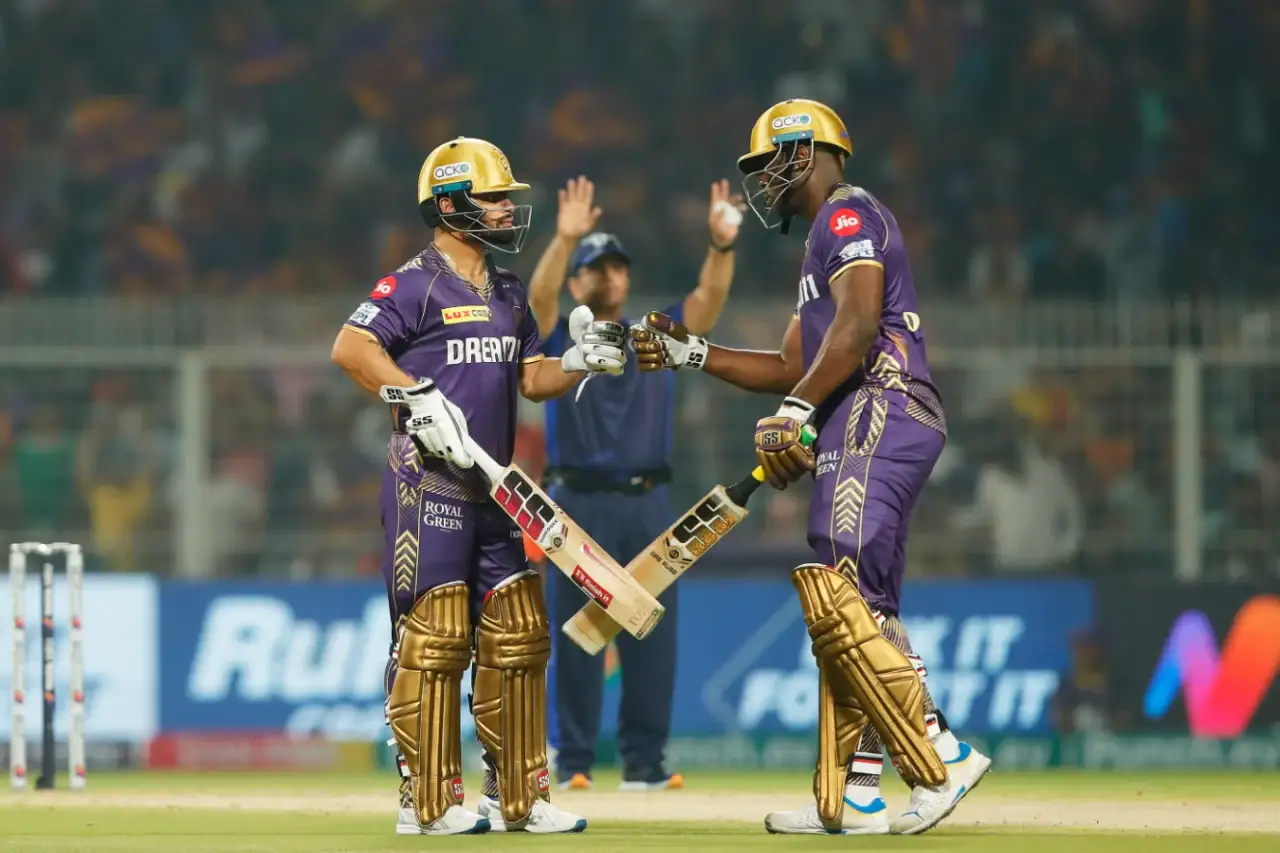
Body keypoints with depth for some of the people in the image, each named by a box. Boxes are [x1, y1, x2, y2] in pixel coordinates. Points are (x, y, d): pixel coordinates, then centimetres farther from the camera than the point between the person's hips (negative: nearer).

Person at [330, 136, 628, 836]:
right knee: (434, 637, -9)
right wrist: (417, 397, -24)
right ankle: (427, 803, -6)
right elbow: (350, 349, -18)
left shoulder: (508, 294, 17)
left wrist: (582, 361, 5)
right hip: (426, 486, -8)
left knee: (516, 637, 9)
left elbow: (527, 378, 22)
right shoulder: (416, 284, -9)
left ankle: (518, 797, 16)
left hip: (490, 490, 8)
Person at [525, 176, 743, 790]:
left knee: (651, 635, 0)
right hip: (578, 503, -2)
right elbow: (539, 295, -14)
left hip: (648, 503, 3)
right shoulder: (560, 340, 7)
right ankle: (573, 761, 1)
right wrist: (565, 239, -32)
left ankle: (644, 762, 4)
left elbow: (710, 298, -1)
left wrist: (721, 245, -21)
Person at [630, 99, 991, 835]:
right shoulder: (826, 242, 30)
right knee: (858, 613, 7)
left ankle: (943, 761, -23)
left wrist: (800, 412, -22)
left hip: (879, 415, -11)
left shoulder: (847, 215, -3)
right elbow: (792, 369, 31)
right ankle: (853, 798, 5)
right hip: (859, 431, 11)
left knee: (840, 599, -19)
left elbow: (858, 326, -18)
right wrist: (691, 354, 27)